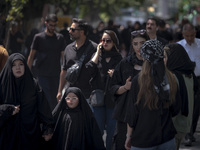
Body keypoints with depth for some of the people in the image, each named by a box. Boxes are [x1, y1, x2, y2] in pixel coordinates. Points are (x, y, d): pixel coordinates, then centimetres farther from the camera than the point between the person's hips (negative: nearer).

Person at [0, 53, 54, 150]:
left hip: (30, 132, 1)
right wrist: (9, 110, -19)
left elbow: (43, 108, 0)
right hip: (9, 131, 0)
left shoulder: (33, 85, -1)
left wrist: (47, 129, -3)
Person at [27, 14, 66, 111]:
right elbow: (31, 56, 5)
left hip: (55, 75, 3)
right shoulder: (39, 37, 2)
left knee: (55, 101, 3)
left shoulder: (60, 38, 8)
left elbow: (63, 56, 8)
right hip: (41, 74, -3)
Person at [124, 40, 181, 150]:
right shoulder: (171, 79, -4)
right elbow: (176, 109, 7)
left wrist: (129, 136, 3)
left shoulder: (138, 81, -14)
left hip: (143, 140, -3)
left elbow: (132, 113, -8)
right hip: (168, 139, 3)